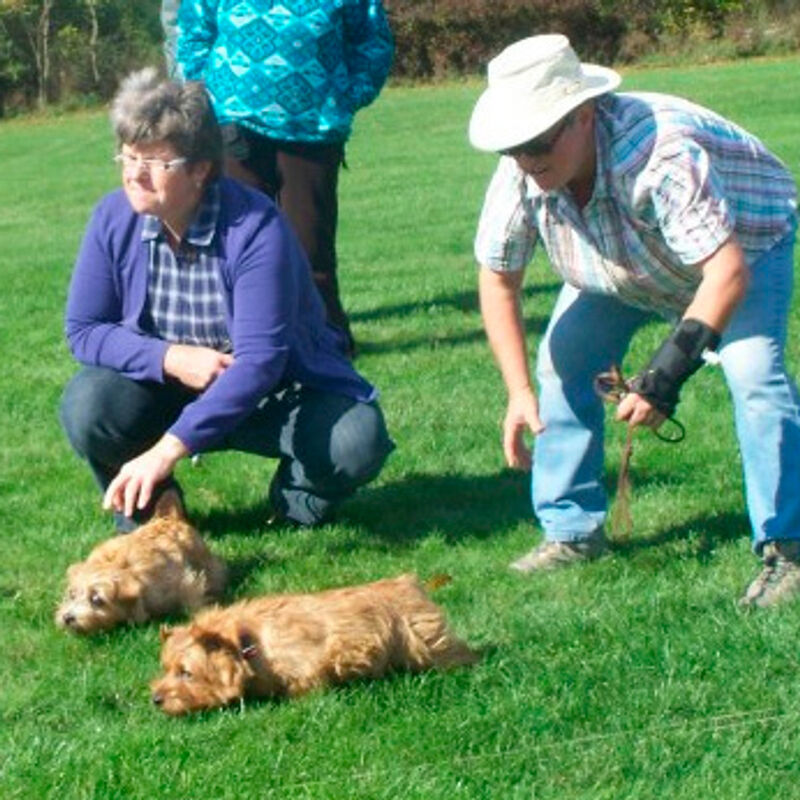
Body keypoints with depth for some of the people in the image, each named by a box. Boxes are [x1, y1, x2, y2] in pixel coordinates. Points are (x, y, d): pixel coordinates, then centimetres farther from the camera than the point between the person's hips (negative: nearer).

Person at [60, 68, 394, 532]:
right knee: (88, 407, -27)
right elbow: (84, 330, -7)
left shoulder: (255, 229, -26)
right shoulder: (115, 219, -13)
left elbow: (259, 360, -33)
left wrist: (167, 449, -42)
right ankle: (145, 508, 3)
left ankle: (297, 496, 6)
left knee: (358, 441, -30)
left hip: (274, 393, -2)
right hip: (168, 386, 3)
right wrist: (171, 359, -26)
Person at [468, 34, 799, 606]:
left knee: (754, 374, -25)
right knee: (562, 365, -5)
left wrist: (669, 373, -55)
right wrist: (519, 392, -22)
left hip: (744, 242, -6)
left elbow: (727, 270, -49)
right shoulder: (521, 174, -28)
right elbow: (498, 279, -14)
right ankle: (572, 531, 10)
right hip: (623, 263, 6)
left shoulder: (657, 155, -46)